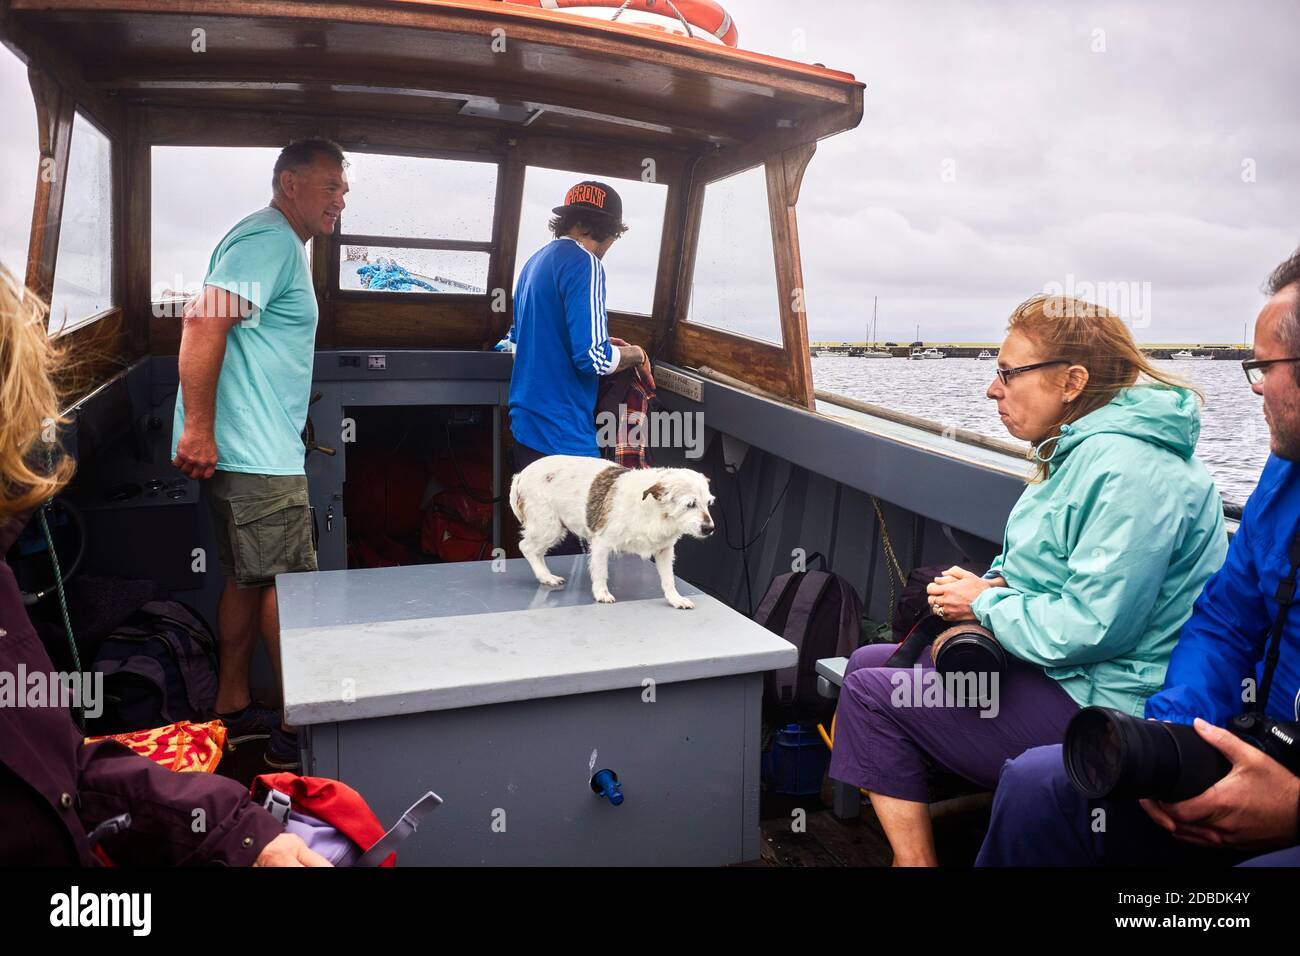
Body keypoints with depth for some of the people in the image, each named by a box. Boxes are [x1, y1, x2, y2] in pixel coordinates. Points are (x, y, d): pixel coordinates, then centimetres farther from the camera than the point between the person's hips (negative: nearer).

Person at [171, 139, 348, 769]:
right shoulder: (269, 239, -13)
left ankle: (232, 708, 26)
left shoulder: (283, 245, 21)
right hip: (257, 455, -10)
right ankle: (297, 729, 5)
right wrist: (197, 428, -27)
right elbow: (204, 322, -24)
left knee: (248, 579, 15)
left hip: (260, 450, 10)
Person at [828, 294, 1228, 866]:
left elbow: (1091, 625, -29)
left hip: (1098, 709, -11)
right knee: (869, 661, 9)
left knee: (869, 691, -10)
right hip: (1060, 672, 11)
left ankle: (915, 857, 4)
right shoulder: (1081, 449, 11)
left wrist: (985, 603, -13)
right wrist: (989, 585, -3)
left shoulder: (1125, 469, -23)